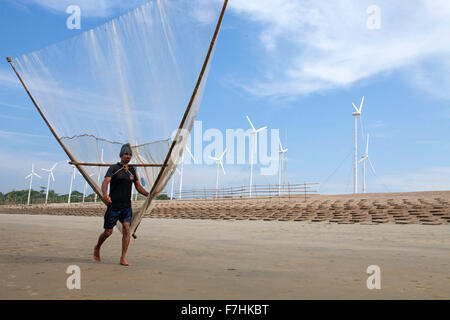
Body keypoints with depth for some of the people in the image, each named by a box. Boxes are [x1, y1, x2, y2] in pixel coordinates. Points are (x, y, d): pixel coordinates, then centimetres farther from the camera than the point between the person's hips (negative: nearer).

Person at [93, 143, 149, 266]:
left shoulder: (132, 170, 10)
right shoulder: (114, 168, -4)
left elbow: (138, 186, 16)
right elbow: (105, 182, -18)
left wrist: (149, 195, -1)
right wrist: (105, 194, -39)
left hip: (126, 206, 3)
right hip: (113, 205, -3)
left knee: (126, 229, -13)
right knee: (108, 232, 7)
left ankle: (123, 258, -7)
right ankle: (97, 248, 37)